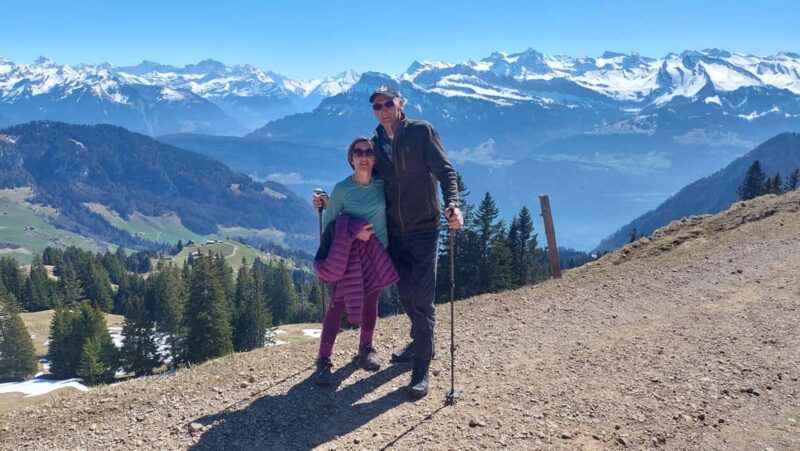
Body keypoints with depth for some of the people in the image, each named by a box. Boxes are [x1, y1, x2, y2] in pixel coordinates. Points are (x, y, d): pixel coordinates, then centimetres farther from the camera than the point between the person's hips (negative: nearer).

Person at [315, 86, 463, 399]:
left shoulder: (422, 132, -7)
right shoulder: (375, 143, 8)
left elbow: (445, 170, -11)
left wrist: (452, 204, -29)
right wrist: (330, 200, 5)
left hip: (423, 228, -6)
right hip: (394, 230, 6)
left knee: (422, 298, -6)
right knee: (405, 293, 16)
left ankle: (422, 369, 0)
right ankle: (420, 343, 38)